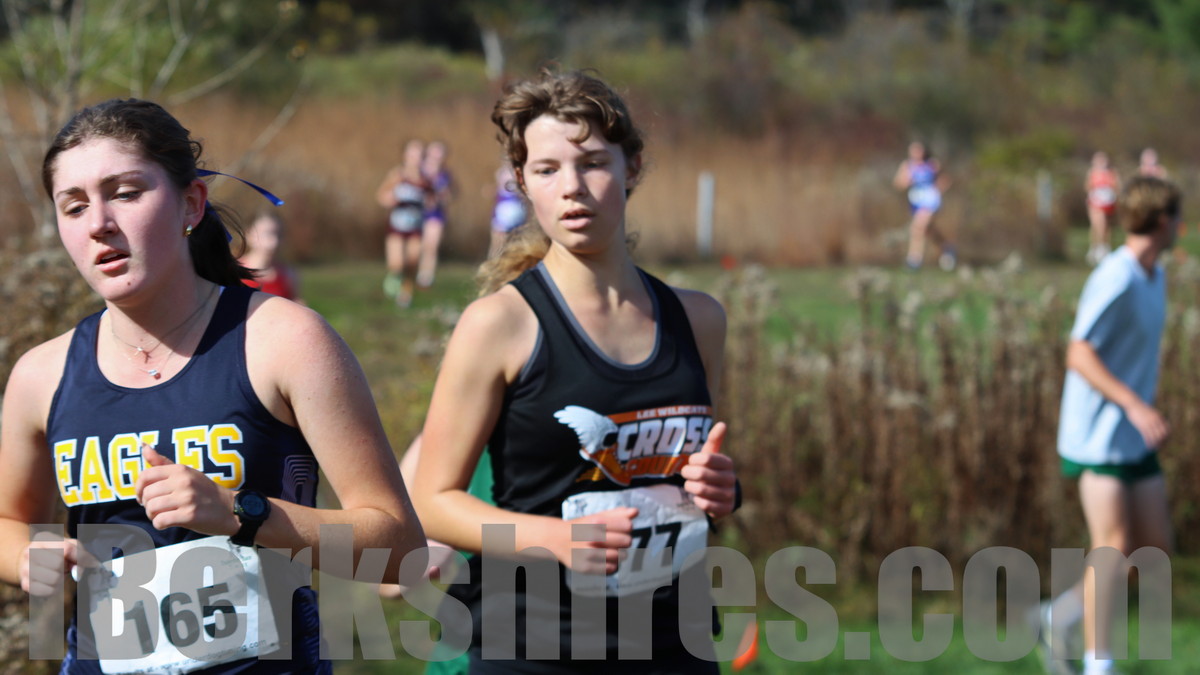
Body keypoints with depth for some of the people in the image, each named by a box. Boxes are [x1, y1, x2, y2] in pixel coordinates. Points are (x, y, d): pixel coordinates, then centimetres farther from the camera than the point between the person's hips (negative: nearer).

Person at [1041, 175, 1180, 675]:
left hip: (1137, 437, 9)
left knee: (1156, 547, 6)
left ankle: (1062, 615, 20)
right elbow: (1079, 356, -21)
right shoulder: (1115, 281, -18)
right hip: (1098, 435, -9)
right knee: (1113, 545, -11)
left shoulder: (1155, 277, 10)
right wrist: (1136, 407, -27)